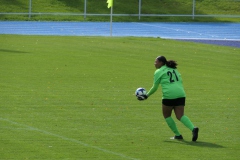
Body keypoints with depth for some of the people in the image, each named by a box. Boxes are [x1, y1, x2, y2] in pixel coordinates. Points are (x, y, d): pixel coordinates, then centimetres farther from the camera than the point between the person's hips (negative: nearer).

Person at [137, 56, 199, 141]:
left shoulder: (159, 72, 5)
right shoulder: (174, 70, 23)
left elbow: (155, 87, 7)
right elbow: (180, 81, 19)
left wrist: (147, 95, 18)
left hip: (169, 95, -6)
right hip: (181, 94, 6)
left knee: (167, 115, 13)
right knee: (180, 116, 2)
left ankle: (177, 135, 10)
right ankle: (193, 128, -23)